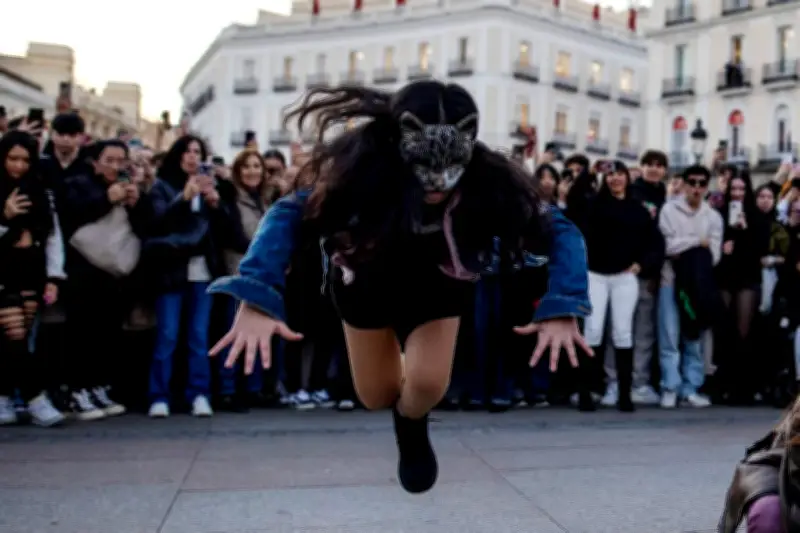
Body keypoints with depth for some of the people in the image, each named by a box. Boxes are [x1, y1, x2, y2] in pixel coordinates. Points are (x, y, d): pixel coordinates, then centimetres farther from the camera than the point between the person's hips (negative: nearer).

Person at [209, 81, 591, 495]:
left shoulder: (490, 180, -37)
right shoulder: (363, 167, -40)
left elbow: (559, 231, -29)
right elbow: (290, 213, -35)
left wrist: (562, 309, -46)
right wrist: (257, 298, -49)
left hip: (439, 285, 0)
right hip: (366, 278, 0)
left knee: (428, 384, -16)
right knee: (377, 396, 9)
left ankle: (412, 430, 22)